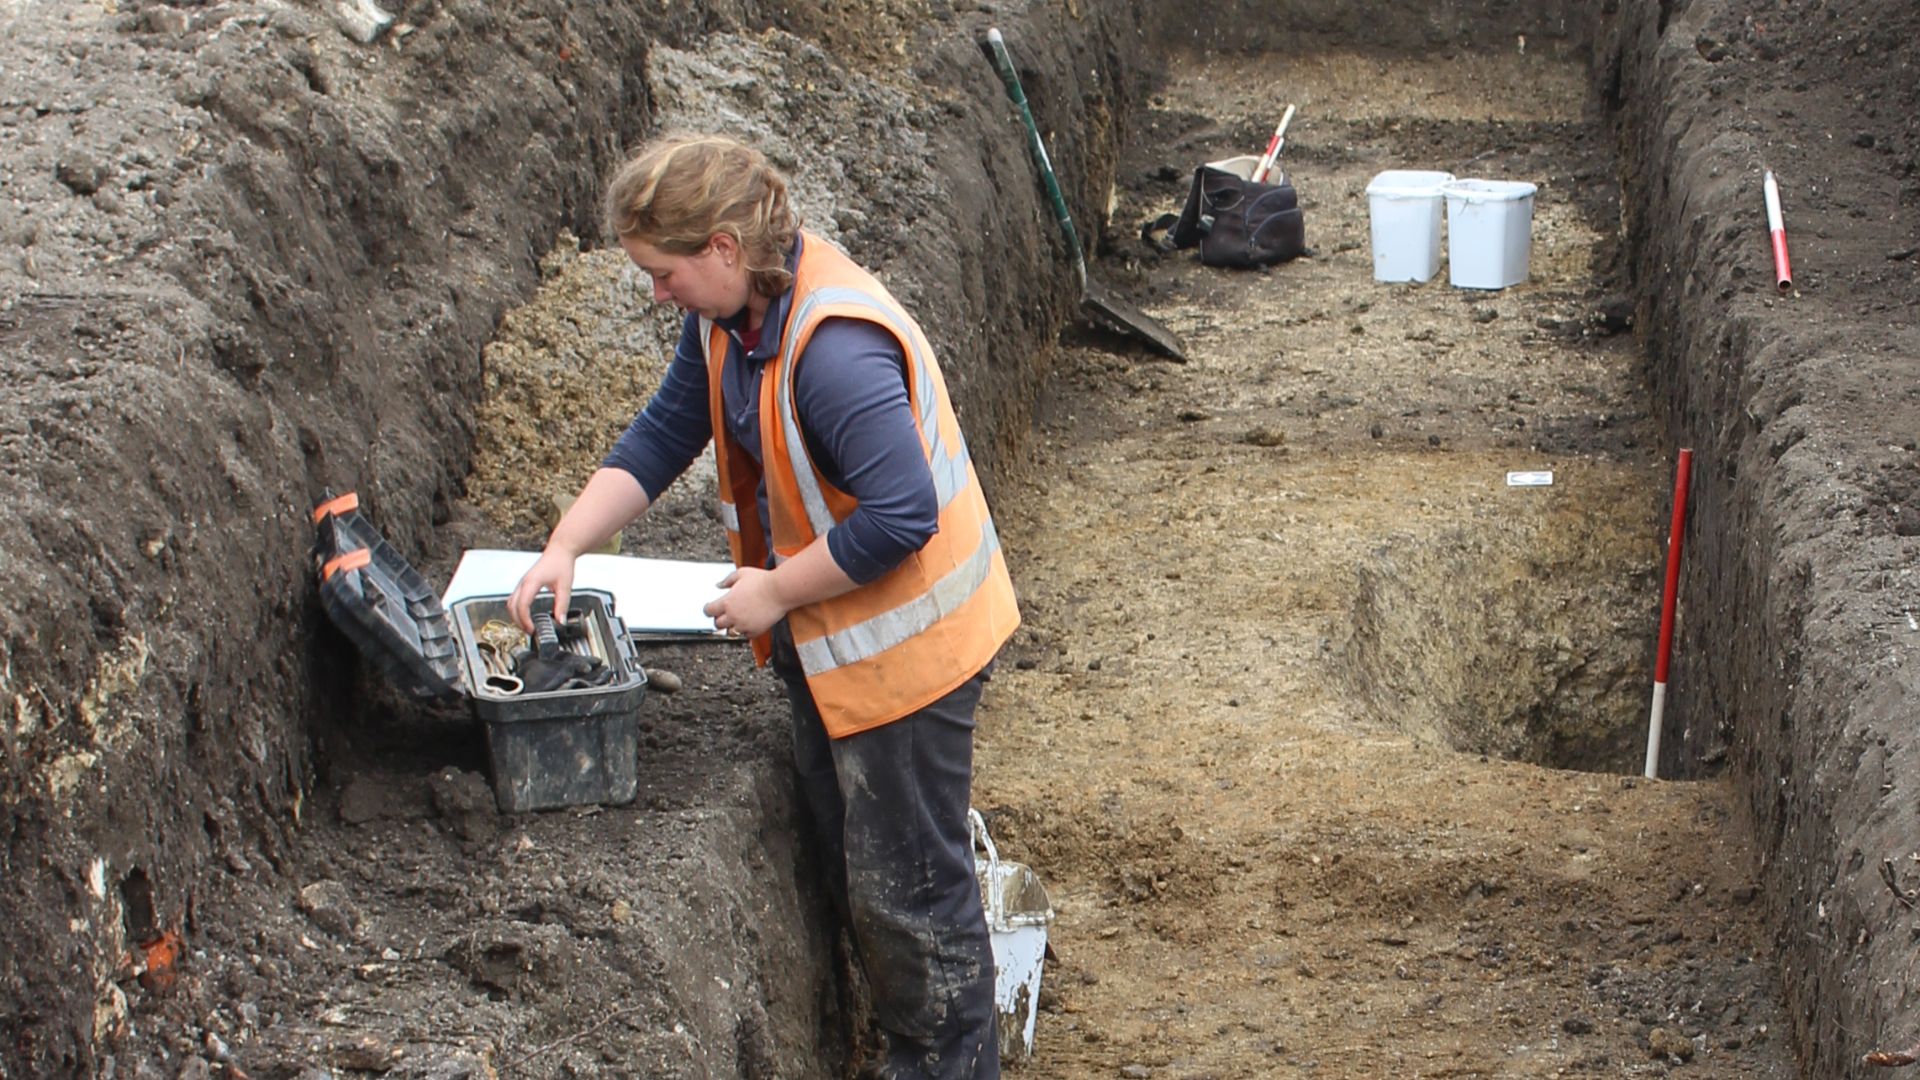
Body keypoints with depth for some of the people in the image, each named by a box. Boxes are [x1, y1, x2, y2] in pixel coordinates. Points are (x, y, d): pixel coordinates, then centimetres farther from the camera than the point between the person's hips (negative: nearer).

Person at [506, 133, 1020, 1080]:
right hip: (824, 638, 10)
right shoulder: (730, 311, -1)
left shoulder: (836, 348, -32)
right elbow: (663, 435, 9)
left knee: (907, 884, 3)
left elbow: (900, 518, -33)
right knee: (849, 866, 22)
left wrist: (775, 591, -21)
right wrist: (566, 546, -2)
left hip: (902, 642, -10)